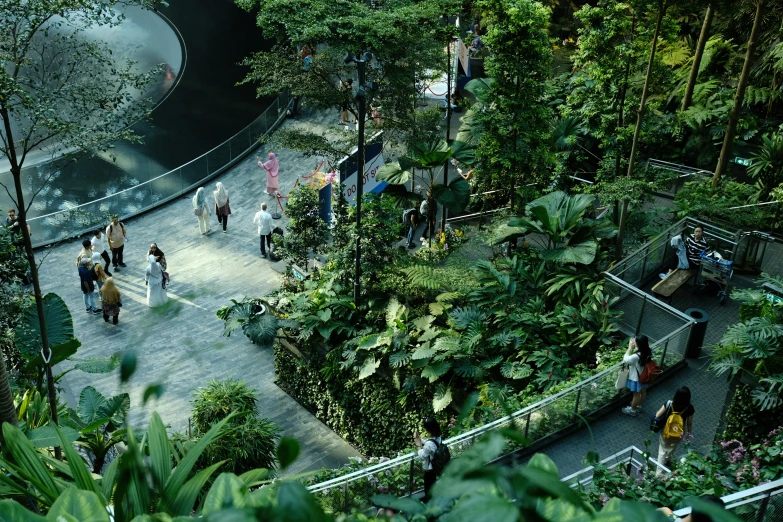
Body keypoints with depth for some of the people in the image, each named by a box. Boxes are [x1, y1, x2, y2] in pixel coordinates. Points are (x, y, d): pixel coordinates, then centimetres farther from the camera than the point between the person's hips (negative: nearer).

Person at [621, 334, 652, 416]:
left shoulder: (636, 356, -40)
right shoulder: (647, 352, -16)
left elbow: (625, 359, -21)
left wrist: (630, 347, -20)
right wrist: (633, 348, -8)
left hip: (636, 378, -7)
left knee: (636, 394, 16)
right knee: (643, 392, 28)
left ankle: (633, 410, 39)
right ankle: (638, 405, 54)